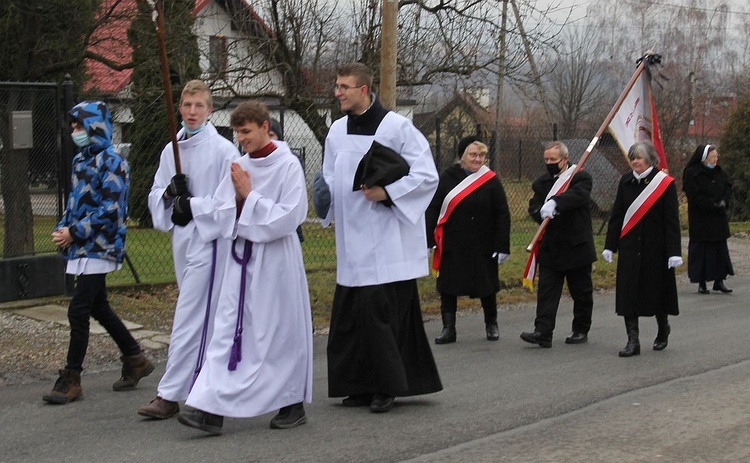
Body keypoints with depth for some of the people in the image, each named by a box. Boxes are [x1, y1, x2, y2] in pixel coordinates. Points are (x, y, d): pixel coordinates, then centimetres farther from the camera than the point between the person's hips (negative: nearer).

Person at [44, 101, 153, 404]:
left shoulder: (111, 162, -13)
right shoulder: (80, 160, 14)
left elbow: (109, 210, -18)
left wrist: (74, 232, -19)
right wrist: (63, 227, 2)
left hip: (98, 248, -9)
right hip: (82, 247, 9)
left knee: (78, 311, -8)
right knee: (98, 308, 15)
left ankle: (71, 380, -1)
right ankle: (135, 359, 29)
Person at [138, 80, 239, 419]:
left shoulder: (223, 149, -7)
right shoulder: (171, 150, 11)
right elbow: (155, 197, 13)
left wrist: (193, 206, -14)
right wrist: (170, 193, -8)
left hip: (210, 238, -7)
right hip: (182, 238, 7)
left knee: (190, 316, -8)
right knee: (208, 317, 15)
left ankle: (170, 395, -7)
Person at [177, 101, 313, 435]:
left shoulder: (287, 166, -8)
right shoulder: (240, 167, 9)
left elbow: (288, 217, -16)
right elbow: (222, 213, 10)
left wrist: (249, 197, -14)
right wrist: (238, 197, -9)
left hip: (275, 259, -6)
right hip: (242, 255, 6)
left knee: (280, 330, 4)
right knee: (229, 329, -1)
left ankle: (293, 405, 20)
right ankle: (211, 409, -3)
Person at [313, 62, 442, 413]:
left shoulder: (396, 127, -8)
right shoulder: (337, 130, 10)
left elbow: (427, 176, -8)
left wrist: (387, 192, -19)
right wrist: (325, 198, -1)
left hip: (388, 241, -6)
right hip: (353, 240, 6)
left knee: (379, 309, -10)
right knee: (349, 314, 7)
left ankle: (387, 385, 5)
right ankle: (361, 386, 19)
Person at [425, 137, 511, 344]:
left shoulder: (491, 181, -2)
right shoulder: (447, 178, -1)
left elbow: (502, 216, -3)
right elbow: (432, 210, 0)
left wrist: (502, 247, -6)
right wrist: (428, 241, -5)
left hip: (483, 247, 0)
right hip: (452, 247, 1)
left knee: (486, 287, 11)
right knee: (448, 288, 2)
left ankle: (491, 324, 30)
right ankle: (448, 328, 12)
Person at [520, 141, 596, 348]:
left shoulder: (581, 177, -4)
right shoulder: (541, 183, 11)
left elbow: (578, 195, -25)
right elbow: (533, 206, 0)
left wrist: (555, 203, -39)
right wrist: (542, 212, -23)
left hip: (576, 246, -4)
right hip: (550, 247, 4)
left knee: (581, 292, 8)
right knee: (546, 291, -3)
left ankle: (581, 330, 21)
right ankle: (543, 332, -7)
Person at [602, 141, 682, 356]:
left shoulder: (665, 183, -7)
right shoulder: (626, 181, 4)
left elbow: (671, 220, -8)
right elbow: (616, 215, 8)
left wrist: (673, 252, -13)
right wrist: (610, 246, 5)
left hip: (655, 248, -3)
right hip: (630, 248, 3)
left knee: (657, 290, 9)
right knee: (628, 293, -3)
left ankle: (663, 329, 35)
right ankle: (633, 341, 1)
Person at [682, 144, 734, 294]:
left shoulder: (719, 172, 8)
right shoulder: (692, 174, -12)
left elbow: (728, 186, 9)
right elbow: (695, 197, -16)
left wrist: (724, 201, -10)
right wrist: (714, 205, -20)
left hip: (718, 219, 6)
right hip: (700, 220, -6)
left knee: (720, 248, 7)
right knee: (701, 250, -2)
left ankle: (719, 280, 13)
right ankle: (701, 283, 5)